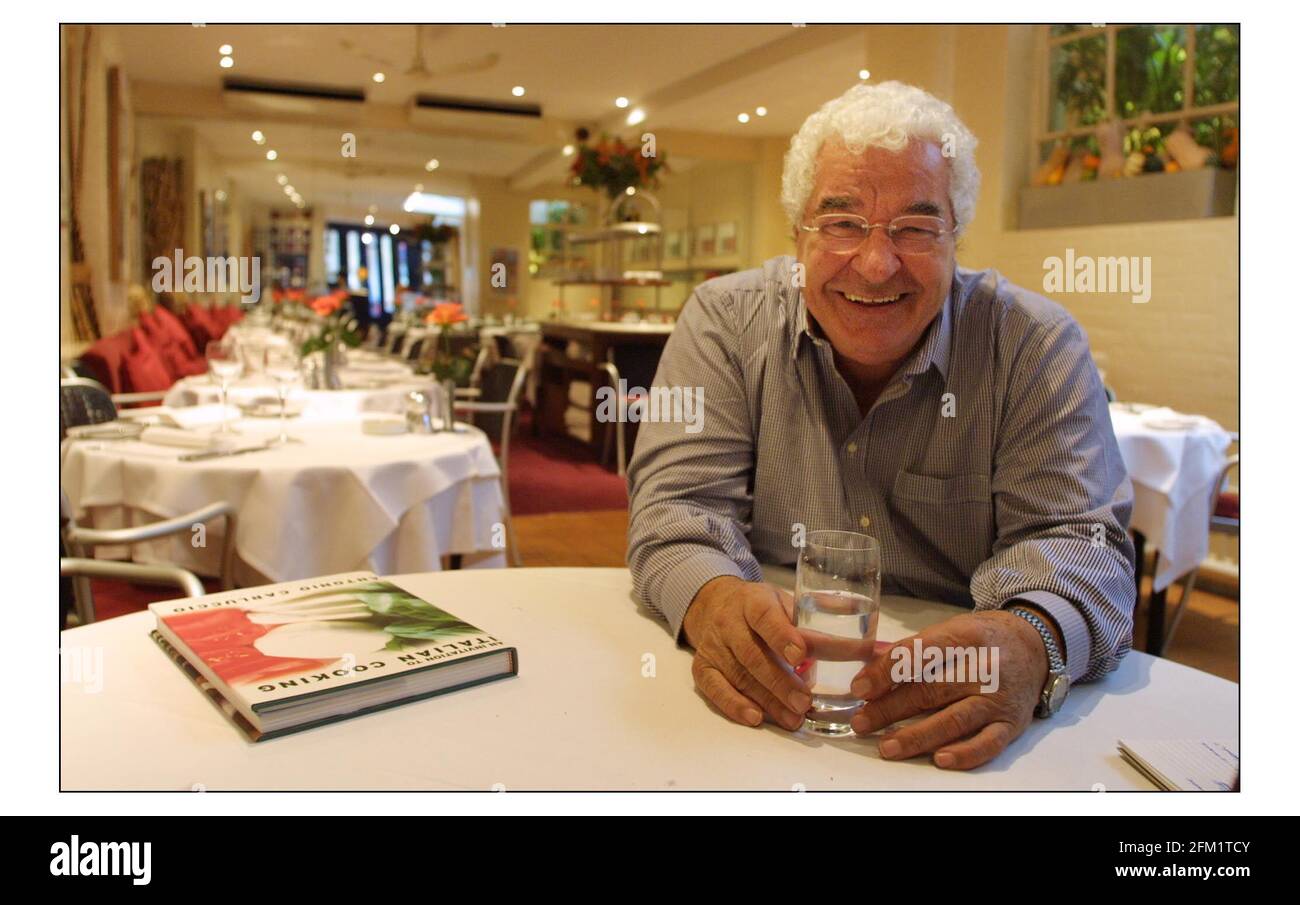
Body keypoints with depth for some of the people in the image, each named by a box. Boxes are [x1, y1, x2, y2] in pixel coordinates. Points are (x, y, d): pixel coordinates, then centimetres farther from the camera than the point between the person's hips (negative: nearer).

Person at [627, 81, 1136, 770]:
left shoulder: (1036, 344, -4)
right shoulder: (725, 320, -3)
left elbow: (1069, 533, -10)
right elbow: (683, 500, -10)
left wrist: (1029, 640, -33)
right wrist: (715, 599, -33)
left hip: (953, 710, 1)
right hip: (768, 695, 0)